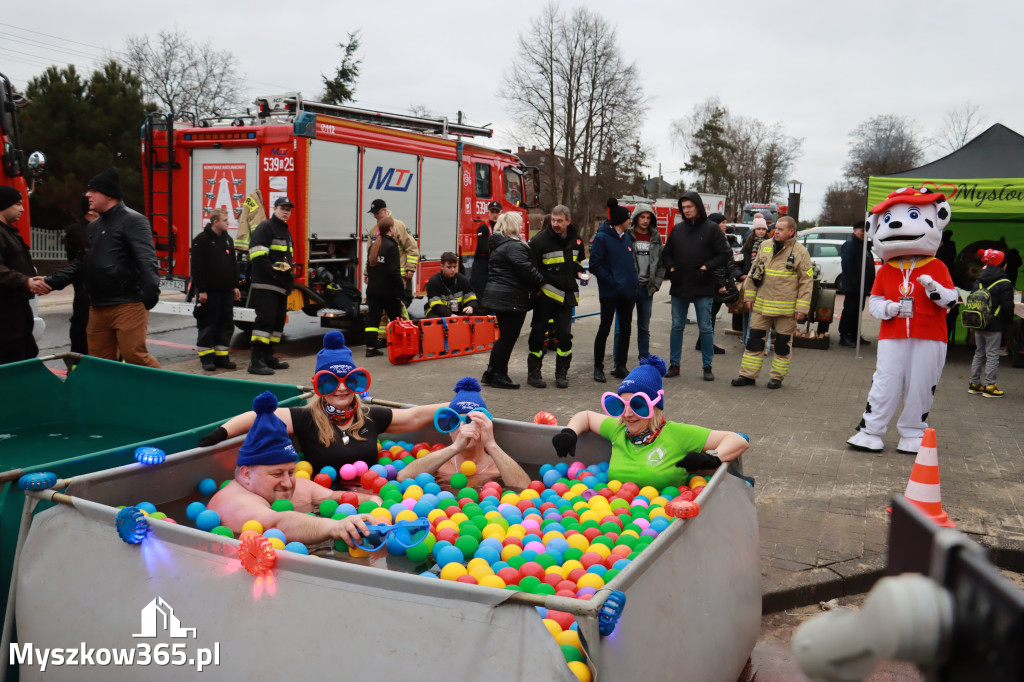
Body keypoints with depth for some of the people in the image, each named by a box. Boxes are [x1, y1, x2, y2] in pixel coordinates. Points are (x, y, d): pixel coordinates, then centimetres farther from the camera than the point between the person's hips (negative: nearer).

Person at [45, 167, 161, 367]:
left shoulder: (133, 221, -7)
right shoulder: (93, 226, 19)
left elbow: (146, 261, -19)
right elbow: (82, 263, 24)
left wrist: (150, 293, -32)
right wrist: (52, 281, 15)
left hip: (128, 305, -8)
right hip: (97, 308, 9)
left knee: (135, 356, -12)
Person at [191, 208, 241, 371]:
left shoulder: (227, 239, 14)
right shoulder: (201, 240, -7)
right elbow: (197, 267, -11)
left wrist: (235, 286, 14)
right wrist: (201, 290, -15)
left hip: (226, 291, 7)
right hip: (209, 292, -6)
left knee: (226, 326, 8)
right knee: (207, 326, -1)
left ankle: (222, 356, 15)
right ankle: (207, 357, 7)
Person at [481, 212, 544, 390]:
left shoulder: (497, 245, 15)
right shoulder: (514, 246, -16)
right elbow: (526, 269, -22)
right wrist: (542, 282, -5)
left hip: (497, 294, 10)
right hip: (511, 298, -10)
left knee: (505, 336, 17)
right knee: (508, 337, 0)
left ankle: (491, 373, 20)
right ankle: (499, 376, 7)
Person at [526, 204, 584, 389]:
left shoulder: (575, 239, 7)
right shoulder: (540, 240, -10)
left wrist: (579, 272, 5)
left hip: (566, 295, 4)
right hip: (545, 294, -4)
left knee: (564, 334, 3)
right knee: (538, 333, 2)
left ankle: (562, 373, 16)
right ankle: (533, 372, 13)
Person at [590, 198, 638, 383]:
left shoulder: (626, 238, 12)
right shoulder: (602, 238, -9)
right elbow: (595, 265, -13)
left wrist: (633, 279, 5)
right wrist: (612, 282, -18)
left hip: (627, 292, 7)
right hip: (609, 293, -7)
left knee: (625, 330, 10)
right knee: (604, 329, 0)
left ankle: (620, 366, 20)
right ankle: (598, 368, 10)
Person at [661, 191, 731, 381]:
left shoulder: (711, 229, -3)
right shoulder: (677, 229, 8)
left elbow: (725, 254, -4)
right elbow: (667, 253, 17)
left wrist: (707, 267, -13)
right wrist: (670, 267, -1)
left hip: (703, 288, -4)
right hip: (679, 287, 4)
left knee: (705, 328, 3)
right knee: (677, 327, 9)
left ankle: (707, 367, 12)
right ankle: (674, 364, 18)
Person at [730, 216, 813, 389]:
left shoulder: (800, 252, -6)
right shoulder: (765, 246, 7)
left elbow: (806, 281, -7)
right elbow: (753, 272, 13)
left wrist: (801, 308, -12)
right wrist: (749, 296, 9)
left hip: (786, 309, -4)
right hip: (761, 305, 4)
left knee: (783, 343, 7)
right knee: (755, 340, 6)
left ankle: (777, 377, 19)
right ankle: (748, 375, 14)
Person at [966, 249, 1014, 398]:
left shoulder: (978, 282, 9)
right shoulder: (1004, 283, -11)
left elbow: (971, 302, 13)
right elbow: (1008, 306, -12)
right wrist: (1009, 322, 3)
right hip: (994, 326, -6)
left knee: (979, 354, 14)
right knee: (992, 356, -2)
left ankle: (975, 383, 18)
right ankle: (989, 386, -1)